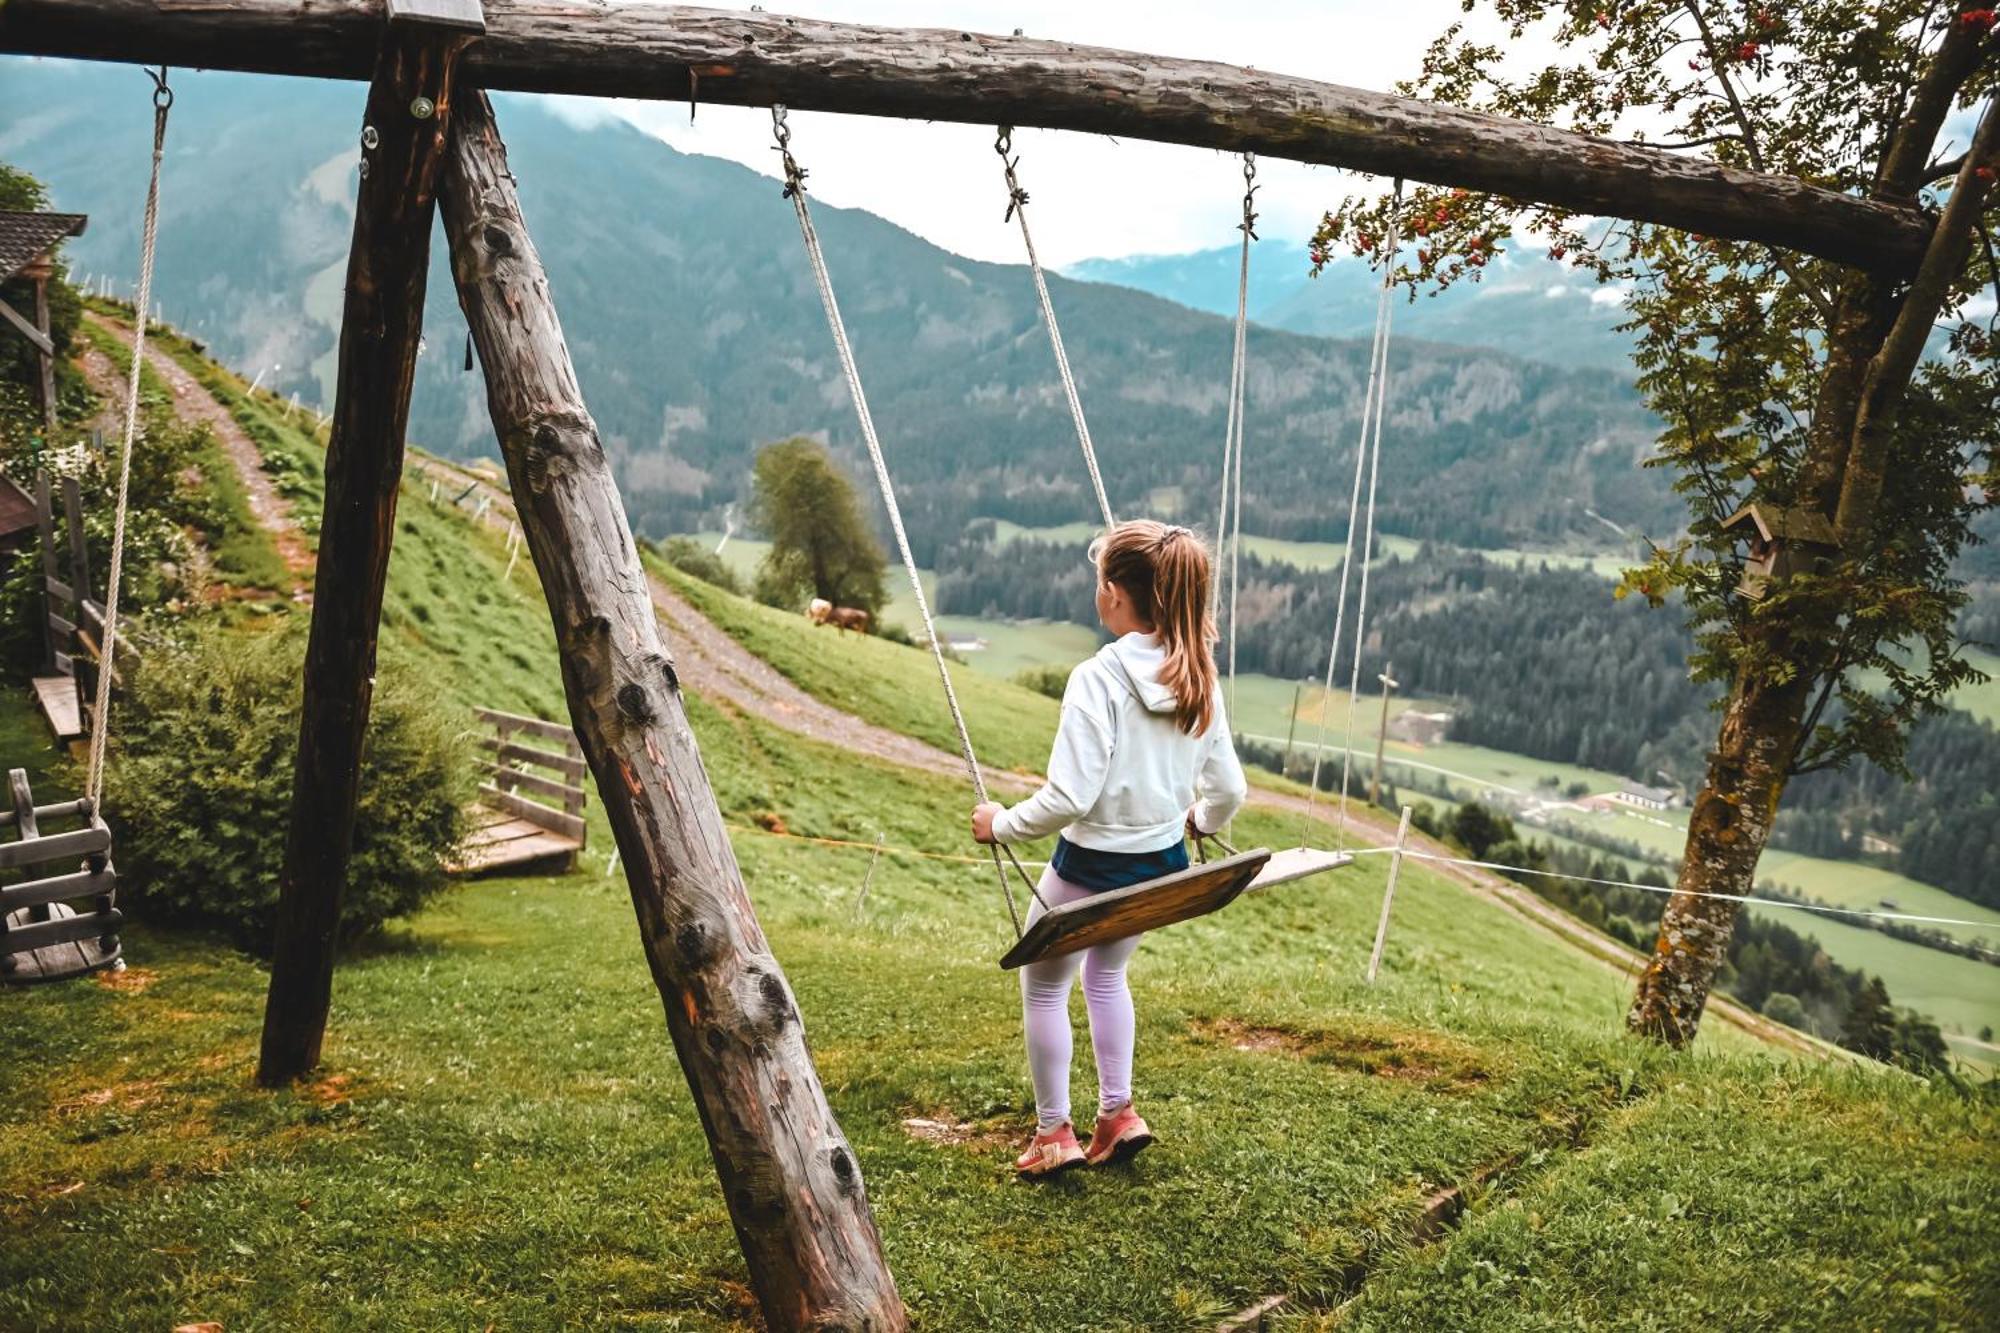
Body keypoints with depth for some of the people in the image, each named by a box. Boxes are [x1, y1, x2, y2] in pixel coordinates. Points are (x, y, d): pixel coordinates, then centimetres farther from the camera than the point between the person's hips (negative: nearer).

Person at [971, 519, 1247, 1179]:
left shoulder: (1098, 678, -24)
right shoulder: (1199, 680, -4)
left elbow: (1068, 798, -27)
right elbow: (1228, 790, 2)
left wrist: (1001, 823, -10)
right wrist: (1199, 819, 24)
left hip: (1092, 866, -6)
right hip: (1162, 863, 7)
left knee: (1043, 986, 18)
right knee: (1107, 974, 31)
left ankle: (1054, 1135, 27)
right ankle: (1118, 1114, 33)